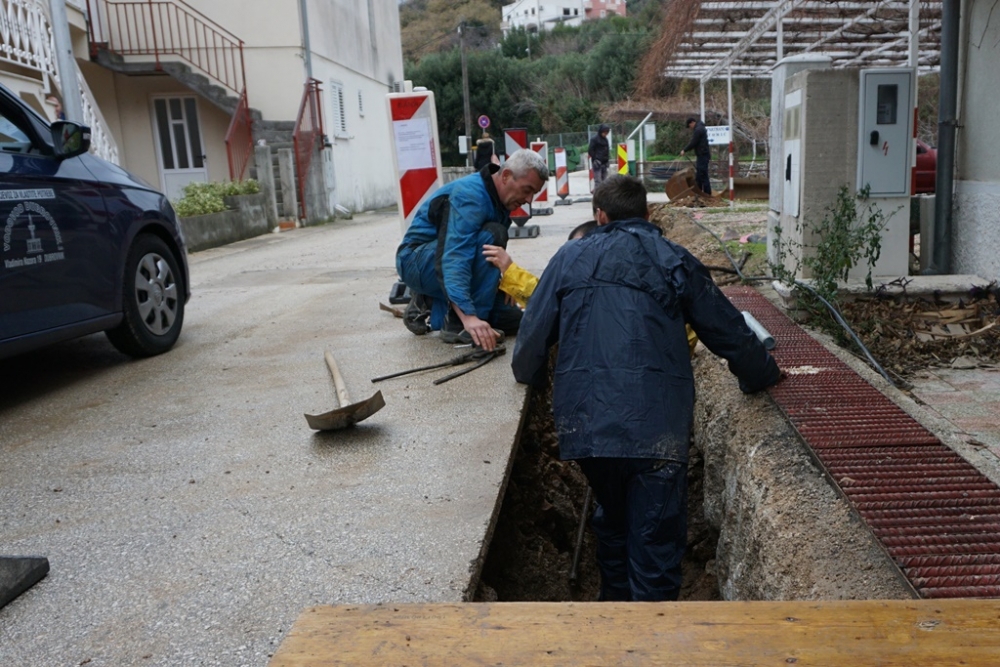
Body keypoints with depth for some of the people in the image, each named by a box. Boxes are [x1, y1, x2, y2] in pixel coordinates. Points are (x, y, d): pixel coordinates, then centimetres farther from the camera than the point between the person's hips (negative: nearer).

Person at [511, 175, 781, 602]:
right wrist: (763, 375, 33)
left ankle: (615, 599, 42)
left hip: (586, 421, 3)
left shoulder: (571, 257, 12)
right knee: (656, 538, 4)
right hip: (656, 426, -2)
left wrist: (530, 374, 32)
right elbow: (728, 331, 15)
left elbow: (534, 330, 11)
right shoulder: (675, 261, 9)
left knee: (612, 518, 25)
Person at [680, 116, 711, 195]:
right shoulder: (700, 128, 20)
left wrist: (684, 150, -7)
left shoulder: (698, 130, -14)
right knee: (698, 175, 15)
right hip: (702, 154, 11)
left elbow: (693, 142, -17)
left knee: (702, 175, -10)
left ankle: (707, 194, -9)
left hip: (702, 155, -11)